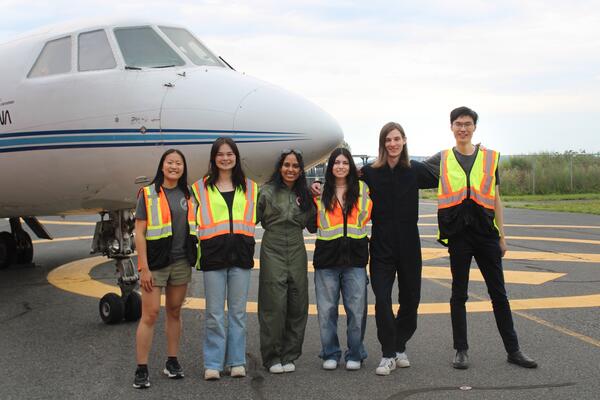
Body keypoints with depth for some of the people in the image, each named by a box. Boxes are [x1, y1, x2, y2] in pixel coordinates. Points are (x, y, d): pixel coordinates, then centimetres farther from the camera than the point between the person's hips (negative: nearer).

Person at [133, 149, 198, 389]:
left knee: (174, 312, 12)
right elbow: (139, 233, -7)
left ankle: (172, 362, 22)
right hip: (155, 263, -4)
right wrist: (144, 268, -12)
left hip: (181, 262, 4)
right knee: (150, 314, -5)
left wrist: (193, 259, 8)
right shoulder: (148, 194, -3)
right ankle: (141, 369, 0)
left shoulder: (187, 196, 10)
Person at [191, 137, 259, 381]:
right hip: (213, 253, -2)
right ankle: (212, 364, 8)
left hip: (240, 253, 2)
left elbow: (254, 217, 21)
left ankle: (237, 361, 15)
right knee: (214, 313, 0)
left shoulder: (250, 187, 12)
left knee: (238, 312, 6)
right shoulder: (201, 187, 7)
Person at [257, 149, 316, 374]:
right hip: (273, 251, -4)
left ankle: (289, 356, 16)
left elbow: (312, 226, 13)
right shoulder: (267, 191, 0)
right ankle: (272, 357, 7)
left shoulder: (304, 195, 12)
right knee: (274, 306, -6)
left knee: (297, 306, 4)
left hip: (297, 252, 4)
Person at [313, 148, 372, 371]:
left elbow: (367, 216, 16)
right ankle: (330, 354, 15)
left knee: (356, 308, -1)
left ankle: (355, 354, 12)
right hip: (327, 255, 1)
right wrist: (312, 197, 3)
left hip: (354, 255, 0)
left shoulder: (362, 189, 9)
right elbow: (314, 222, 10)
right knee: (327, 308, 4)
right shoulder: (321, 192, 10)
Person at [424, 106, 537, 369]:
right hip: (457, 234, -1)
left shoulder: (490, 157, 8)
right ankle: (461, 350, 15)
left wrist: (501, 235, 9)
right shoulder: (441, 160, 6)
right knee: (459, 294, 6)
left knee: (499, 293, 6)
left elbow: (495, 198, 11)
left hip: (486, 234, 1)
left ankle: (513, 350, 14)